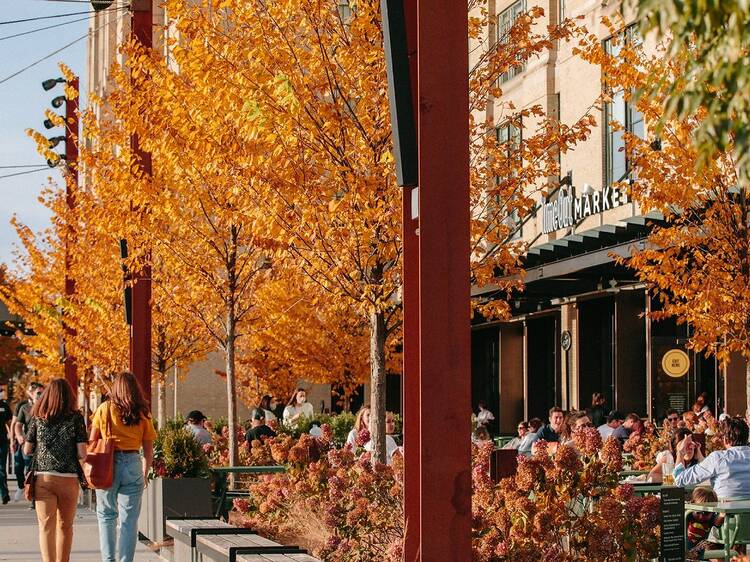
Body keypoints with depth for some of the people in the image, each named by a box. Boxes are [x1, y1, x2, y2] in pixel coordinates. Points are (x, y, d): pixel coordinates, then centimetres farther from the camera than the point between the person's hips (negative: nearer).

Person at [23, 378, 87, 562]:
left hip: (42, 477, 0)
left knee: (46, 526, -4)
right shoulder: (75, 417, -1)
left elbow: (27, 450, 6)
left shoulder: (38, 417, 3)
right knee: (65, 526, 17)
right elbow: (82, 453, -6)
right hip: (69, 478, 0)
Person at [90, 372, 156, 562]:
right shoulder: (143, 414, 4)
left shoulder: (104, 409, 2)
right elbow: (148, 452, 6)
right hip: (133, 464, 0)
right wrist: (145, 474, 17)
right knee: (129, 519, 5)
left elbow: (91, 441, 2)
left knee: (106, 515, 12)